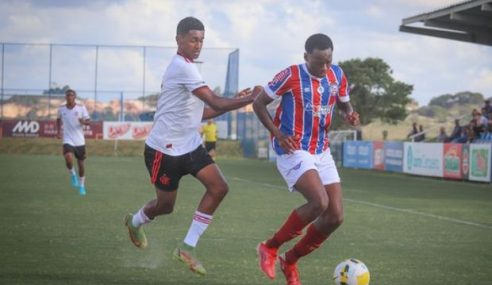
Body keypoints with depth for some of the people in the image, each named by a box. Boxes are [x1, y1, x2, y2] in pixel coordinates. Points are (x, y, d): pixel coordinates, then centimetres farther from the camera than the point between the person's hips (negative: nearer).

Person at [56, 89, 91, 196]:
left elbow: (88, 122, -2)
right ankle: (73, 175, 2)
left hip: (80, 141, 0)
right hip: (68, 141, 0)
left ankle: (82, 186, 28)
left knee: (81, 163, 8)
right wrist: (58, 131, 8)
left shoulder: (81, 108, -3)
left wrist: (84, 122, -25)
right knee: (68, 158, -28)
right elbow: (58, 119, 21)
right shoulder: (61, 109, 2)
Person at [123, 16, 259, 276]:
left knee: (219, 187, -10)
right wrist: (249, 99, -22)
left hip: (190, 145, 9)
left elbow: (200, 112, 14)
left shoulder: (187, 68, 11)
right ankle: (135, 221, 42)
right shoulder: (182, 67, -19)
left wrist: (235, 101, 5)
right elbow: (215, 102, -24)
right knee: (166, 205, 6)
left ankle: (187, 247, -3)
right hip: (165, 148, -9)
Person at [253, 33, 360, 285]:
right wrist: (278, 135, -17)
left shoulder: (337, 75, 3)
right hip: (294, 151, -7)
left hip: (322, 152, 7)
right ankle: (269, 248, -7)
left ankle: (290, 261, 18)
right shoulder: (291, 76, -14)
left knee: (336, 216, 0)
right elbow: (258, 104, -6)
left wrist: (350, 114, -6)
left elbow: (344, 104, 19)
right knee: (319, 202, -26)